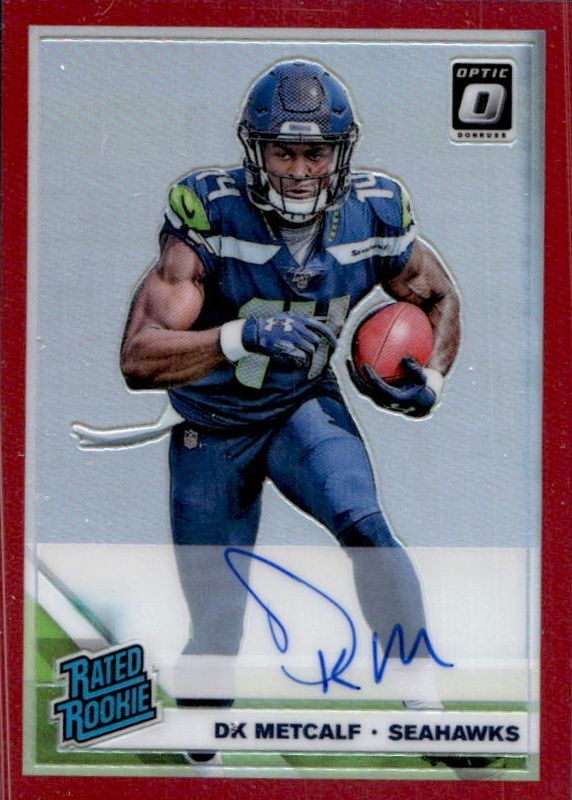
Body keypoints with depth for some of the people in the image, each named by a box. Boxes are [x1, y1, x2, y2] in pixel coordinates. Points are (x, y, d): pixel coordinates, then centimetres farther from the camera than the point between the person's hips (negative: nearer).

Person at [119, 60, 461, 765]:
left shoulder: (373, 216, -13)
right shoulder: (208, 218, -25)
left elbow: (439, 297, 7)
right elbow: (138, 359, -31)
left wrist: (430, 378, -10)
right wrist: (241, 336, -46)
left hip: (305, 406, 2)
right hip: (211, 428, -1)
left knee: (363, 525, -29)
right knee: (216, 631, 5)